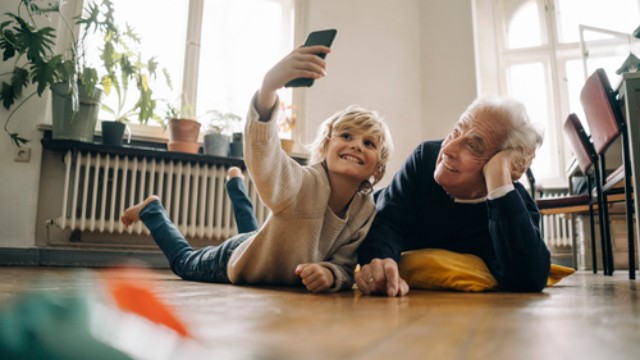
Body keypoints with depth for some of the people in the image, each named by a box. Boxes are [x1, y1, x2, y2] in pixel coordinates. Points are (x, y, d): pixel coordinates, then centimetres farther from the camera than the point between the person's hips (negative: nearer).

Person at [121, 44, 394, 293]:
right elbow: (262, 150, -62)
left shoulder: (368, 212, -25)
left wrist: (329, 273, -43)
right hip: (239, 260, -5)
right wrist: (268, 86, -80)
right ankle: (152, 209, 44)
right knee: (185, 263, 23)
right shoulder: (302, 183, -42)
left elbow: (345, 266, -19)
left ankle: (235, 185, 60)